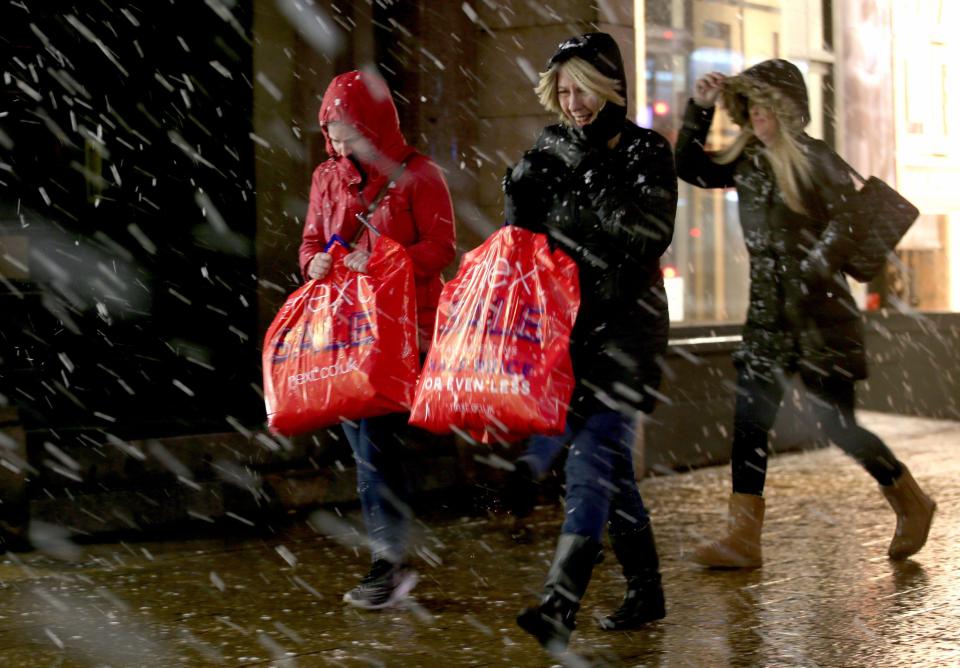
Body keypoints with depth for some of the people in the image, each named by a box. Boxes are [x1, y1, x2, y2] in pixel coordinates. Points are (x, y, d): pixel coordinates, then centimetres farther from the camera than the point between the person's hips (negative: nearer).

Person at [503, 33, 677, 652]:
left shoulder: (645, 151, -5)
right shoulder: (554, 144, 10)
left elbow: (651, 235, -18)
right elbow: (521, 230, 13)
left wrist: (589, 170, -19)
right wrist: (525, 180, -7)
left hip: (623, 321, -6)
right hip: (564, 318, 6)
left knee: (592, 453, -17)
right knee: (607, 457, 10)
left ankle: (560, 607, -25)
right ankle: (646, 589, 23)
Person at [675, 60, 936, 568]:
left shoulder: (817, 162, -10)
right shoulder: (748, 161, 9)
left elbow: (847, 227, -17)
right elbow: (691, 169, 15)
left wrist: (806, 277, -23)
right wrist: (698, 109, 5)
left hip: (818, 313, -6)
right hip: (766, 313, 6)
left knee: (837, 424, 0)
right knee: (749, 420, -1)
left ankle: (912, 504, 23)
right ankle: (743, 538, 2)